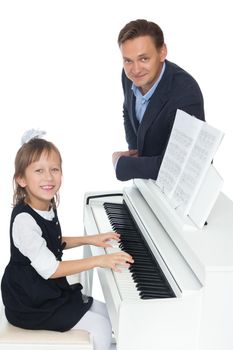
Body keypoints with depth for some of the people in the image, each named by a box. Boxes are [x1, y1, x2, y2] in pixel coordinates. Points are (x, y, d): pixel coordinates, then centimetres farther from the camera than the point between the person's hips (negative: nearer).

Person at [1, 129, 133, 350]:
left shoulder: (48, 207, 1)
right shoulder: (24, 220, -28)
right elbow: (49, 269, -27)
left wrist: (89, 239, 10)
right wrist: (97, 260, -27)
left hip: (52, 291, 9)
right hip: (31, 306, -9)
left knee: (108, 313, 13)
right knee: (101, 329, -11)